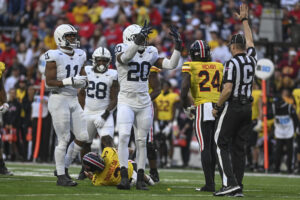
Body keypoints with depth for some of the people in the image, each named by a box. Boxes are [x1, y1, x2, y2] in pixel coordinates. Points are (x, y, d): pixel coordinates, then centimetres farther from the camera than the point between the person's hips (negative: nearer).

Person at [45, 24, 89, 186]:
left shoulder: (79, 56, 11)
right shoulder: (54, 57, -10)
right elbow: (49, 83, -14)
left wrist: (83, 82, -2)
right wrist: (69, 81, -23)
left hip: (74, 100, 7)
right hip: (59, 100, -7)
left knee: (82, 137, 4)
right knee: (63, 139, -6)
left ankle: (64, 167, 19)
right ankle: (61, 176, 2)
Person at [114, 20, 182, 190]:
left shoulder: (149, 53, 6)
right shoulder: (122, 51, -8)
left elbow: (171, 65, 3)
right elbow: (125, 57, -33)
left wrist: (178, 46, -8)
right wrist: (138, 40, -45)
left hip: (144, 104, 4)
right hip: (126, 102, -4)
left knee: (142, 141, 7)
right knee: (124, 136, -18)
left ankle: (140, 179, 12)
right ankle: (124, 177, -17)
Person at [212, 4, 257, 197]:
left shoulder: (232, 63, -13)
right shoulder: (251, 59, 6)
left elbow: (228, 89, -19)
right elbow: (249, 41, 25)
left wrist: (217, 107, -6)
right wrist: (244, 20, 36)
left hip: (232, 107, -7)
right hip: (247, 107, 7)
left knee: (222, 145, -2)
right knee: (239, 148, 8)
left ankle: (230, 182, -15)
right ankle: (238, 187, 5)